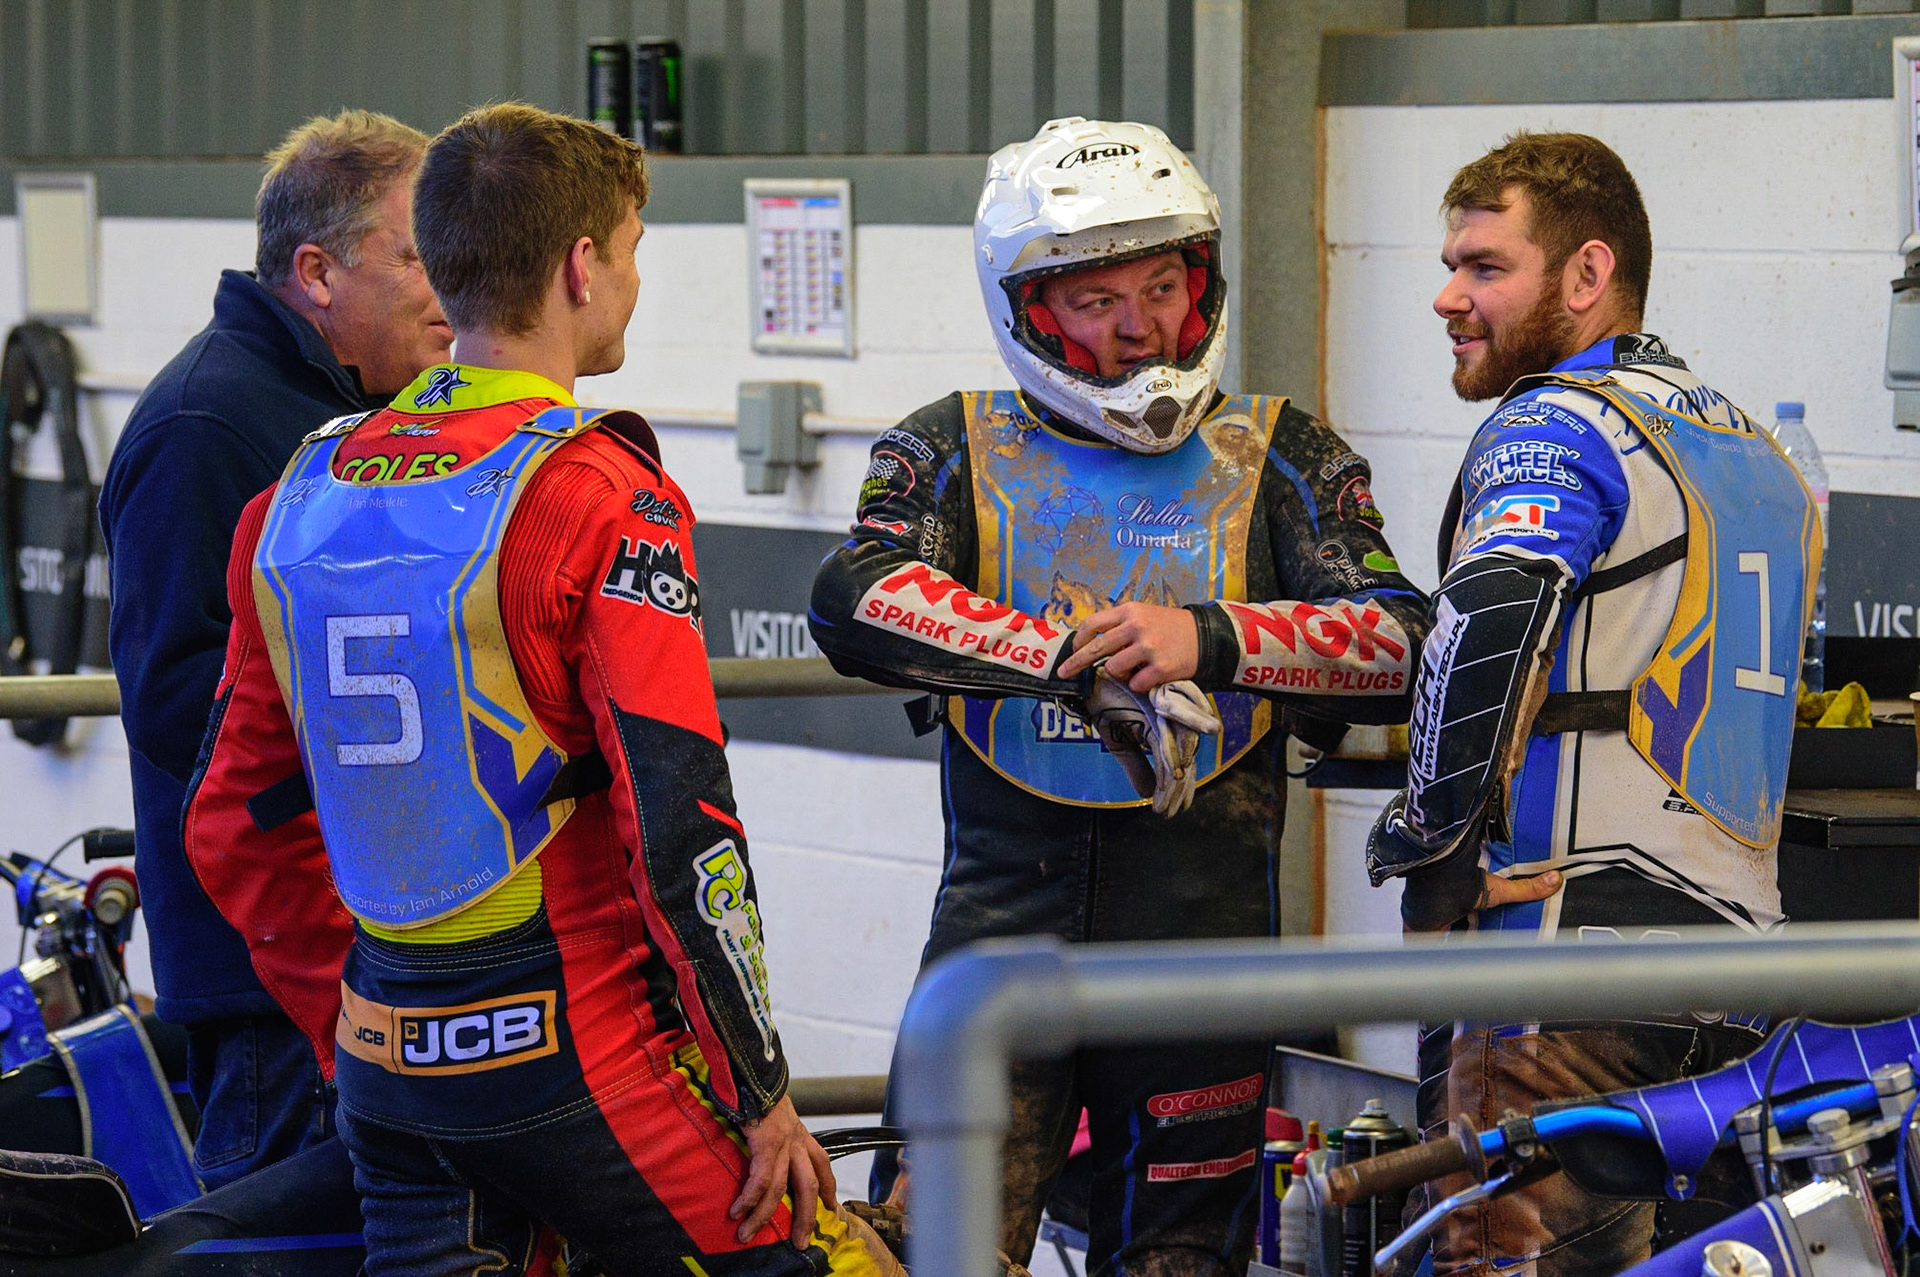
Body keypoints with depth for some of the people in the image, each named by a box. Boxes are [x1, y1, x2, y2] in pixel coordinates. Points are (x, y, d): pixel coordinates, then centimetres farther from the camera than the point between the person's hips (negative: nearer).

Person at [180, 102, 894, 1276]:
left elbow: (238, 823, 13)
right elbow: (680, 826, -17)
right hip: (578, 1067, -7)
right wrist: (761, 1091, -9)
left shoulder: (303, 496, 8)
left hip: (388, 1074, 7)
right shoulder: (599, 497, -13)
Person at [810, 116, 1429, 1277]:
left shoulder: (1280, 460, 8)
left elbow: (1397, 648, -5)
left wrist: (1210, 637, -21)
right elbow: (855, 601, -13)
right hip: (1003, 921, 0)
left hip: (1202, 941, 1)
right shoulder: (959, 452, 7)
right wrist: (1075, 653, -24)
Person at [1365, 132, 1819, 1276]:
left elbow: (1491, 614, -25)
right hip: (1745, 935, 9)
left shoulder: (1556, 425, -5)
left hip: (1574, 943, -9)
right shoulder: (1759, 451, 23)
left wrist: (1430, 827, -13)